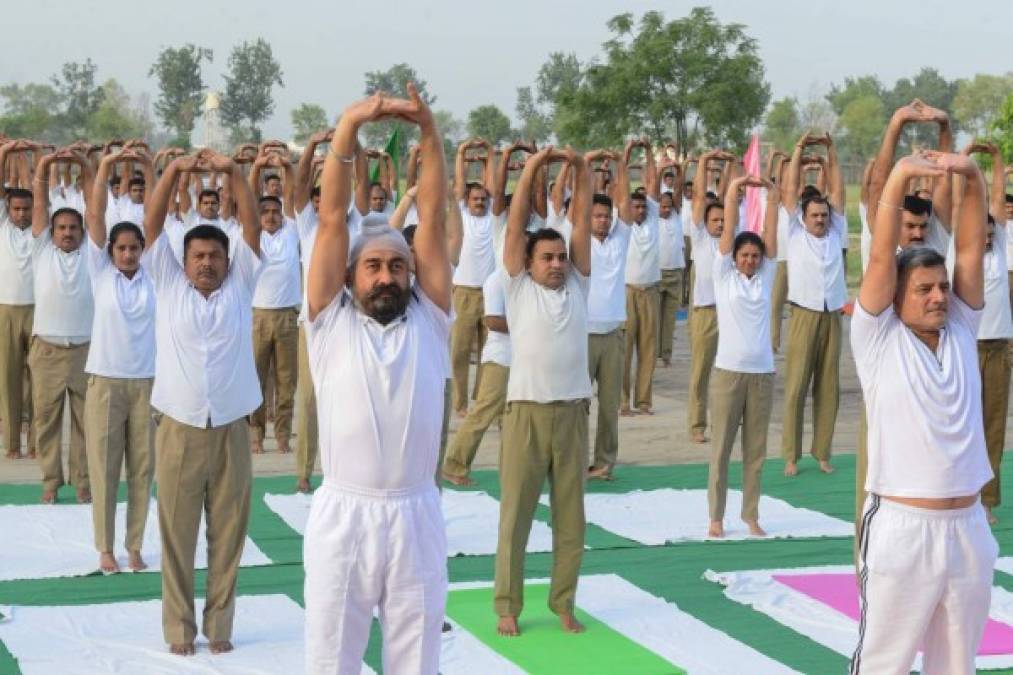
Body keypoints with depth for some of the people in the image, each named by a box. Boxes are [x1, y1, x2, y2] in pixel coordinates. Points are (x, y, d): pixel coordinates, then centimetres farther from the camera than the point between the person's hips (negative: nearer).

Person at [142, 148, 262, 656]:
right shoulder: (168, 285, 4)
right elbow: (152, 224, -2)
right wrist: (175, 170, -12)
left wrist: (233, 172, -13)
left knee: (227, 533, 8)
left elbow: (253, 225, -2)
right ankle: (179, 627, 16)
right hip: (178, 430, -1)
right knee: (177, 534, 6)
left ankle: (219, 624, 19)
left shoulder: (239, 286, 5)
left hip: (231, 431, 1)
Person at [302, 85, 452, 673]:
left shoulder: (429, 320, 6)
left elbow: (433, 218, 0)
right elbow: (332, 219, -3)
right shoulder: (331, 320, 4)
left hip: (417, 518, 1)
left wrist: (430, 132, -9)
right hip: (343, 517, -1)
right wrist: (347, 130, -12)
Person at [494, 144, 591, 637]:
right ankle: (507, 606, 10)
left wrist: (582, 172, -2)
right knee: (516, 513, 2)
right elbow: (516, 226, -2)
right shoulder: (518, 287, 4)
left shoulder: (577, 286, 11)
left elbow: (582, 223, 5)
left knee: (570, 514, 7)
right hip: (526, 411, -3)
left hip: (572, 411, 3)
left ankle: (563, 602, 17)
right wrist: (530, 170, -5)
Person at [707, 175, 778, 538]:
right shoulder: (723, 275, 3)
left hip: (762, 373, 3)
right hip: (728, 371, -3)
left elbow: (771, 233, 3)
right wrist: (734, 189, -5)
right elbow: (728, 230, -2)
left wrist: (772, 193, -3)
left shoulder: (765, 276, 10)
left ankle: (751, 515, 15)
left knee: (756, 451, 7)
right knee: (721, 449, 3)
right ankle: (716, 517, 10)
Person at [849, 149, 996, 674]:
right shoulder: (878, 339, -3)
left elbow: (971, 247, 1)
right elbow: (882, 255, -13)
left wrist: (973, 180, -12)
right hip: (901, 530, -5)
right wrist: (898, 178, -20)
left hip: (969, 529, 5)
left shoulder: (960, 331, 8)